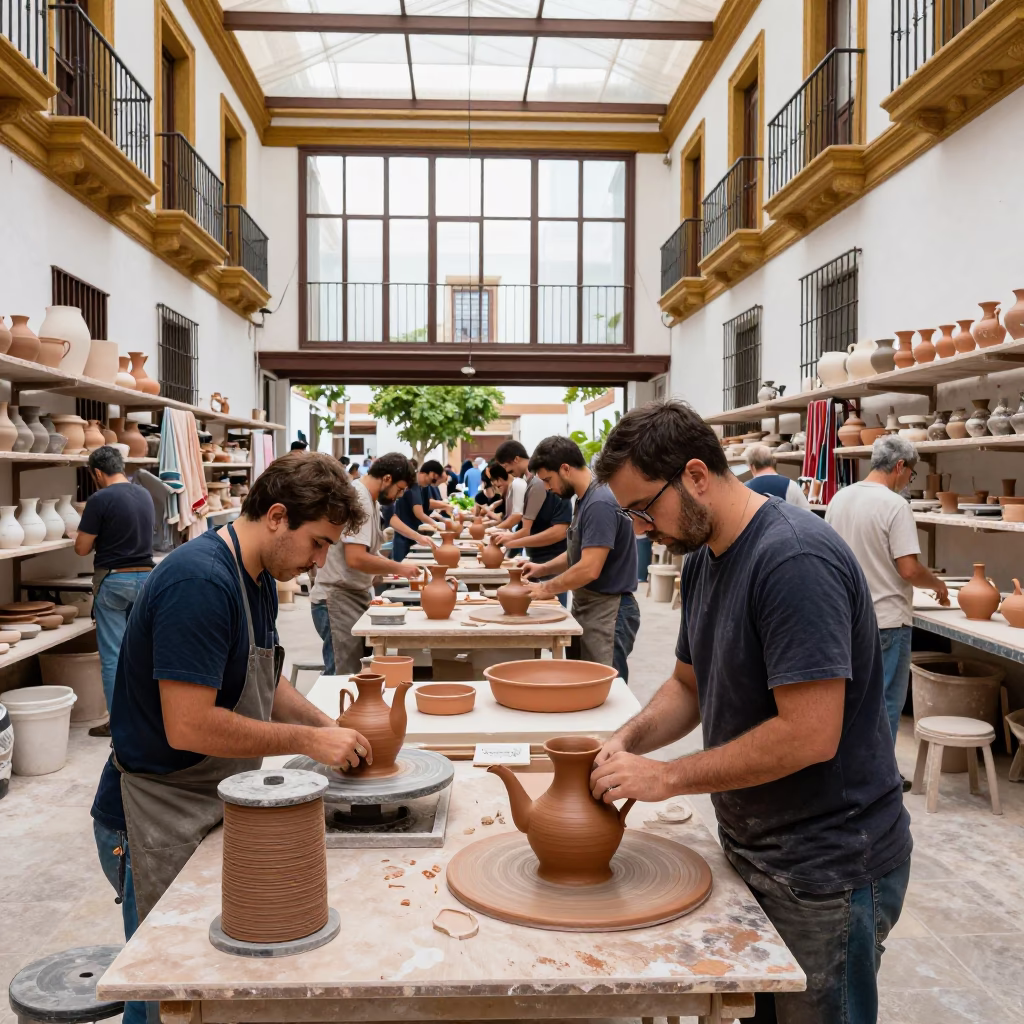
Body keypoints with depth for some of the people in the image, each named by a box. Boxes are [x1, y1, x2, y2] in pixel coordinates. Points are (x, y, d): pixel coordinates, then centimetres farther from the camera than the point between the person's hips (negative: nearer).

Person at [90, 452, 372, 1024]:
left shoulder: (259, 578, 5)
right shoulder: (200, 581, -26)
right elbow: (189, 726, -30)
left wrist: (329, 726, 1)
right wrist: (308, 741, -21)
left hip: (216, 807, 9)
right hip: (161, 822, -9)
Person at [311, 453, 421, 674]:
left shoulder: (370, 500, 14)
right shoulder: (358, 499, -18)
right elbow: (356, 559, -25)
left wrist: (396, 567, 7)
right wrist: (398, 568, -14)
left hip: (357, 596, 10)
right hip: (339, 599, -10)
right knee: (344, 676, -6)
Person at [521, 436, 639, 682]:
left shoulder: (600, 503, -20)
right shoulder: (584, 498, 11)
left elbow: (590, 569, -24)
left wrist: (545, 588, -13)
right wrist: (543, 568, 7)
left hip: (607, 612, -10)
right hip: (586, 606, 10)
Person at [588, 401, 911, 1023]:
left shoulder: (795, 560, -26)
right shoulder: (703, 556, 4)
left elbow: (810, 734, -28)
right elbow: (689, 685, 12)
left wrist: (668, 777, -21)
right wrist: (628, 740, -7)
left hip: (828, 869, -8)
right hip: (750, 850, 8)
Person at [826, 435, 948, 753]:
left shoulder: (839, 498, 5)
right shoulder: (894, 505, -16)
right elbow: (909, 569, -19)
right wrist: (937, 584, 0)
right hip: (886, 620, -7)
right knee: (886, 703, 3)